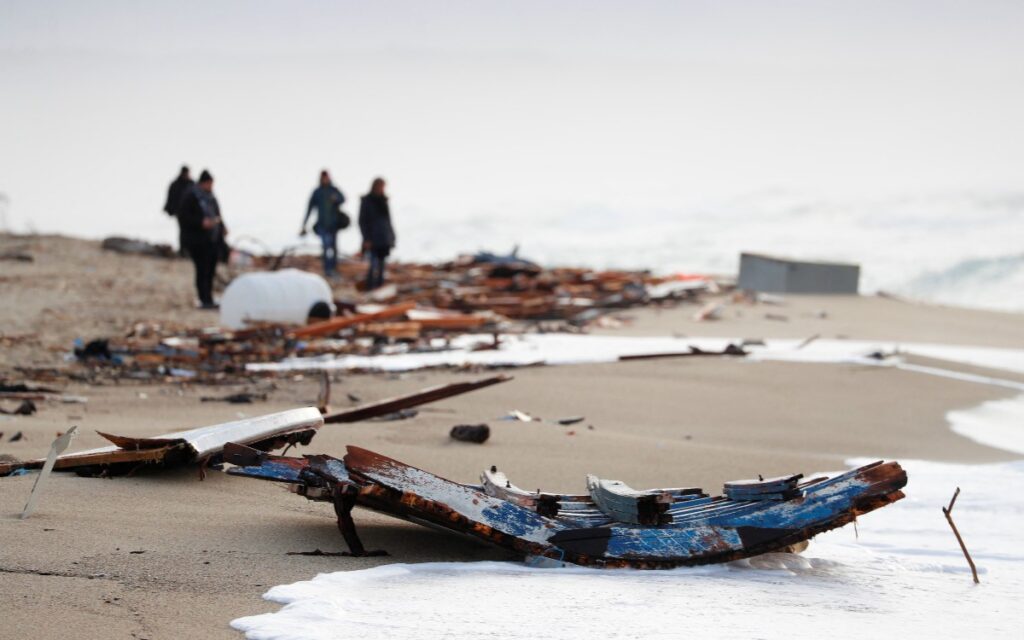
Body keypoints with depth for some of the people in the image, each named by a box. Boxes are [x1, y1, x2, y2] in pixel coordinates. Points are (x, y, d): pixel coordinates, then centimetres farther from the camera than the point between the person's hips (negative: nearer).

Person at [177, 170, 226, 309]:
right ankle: (204, 300, -9)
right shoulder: (191, 197, -8)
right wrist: (201, 223, -24)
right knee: (202, 270, -9)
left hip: (213, 239, 7)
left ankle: (209, 300, 13)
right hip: (197, 241, -7)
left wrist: (222, 227, 7)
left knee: (211, 271, 8)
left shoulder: (210, 197, 15)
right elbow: (183, 216, -13)